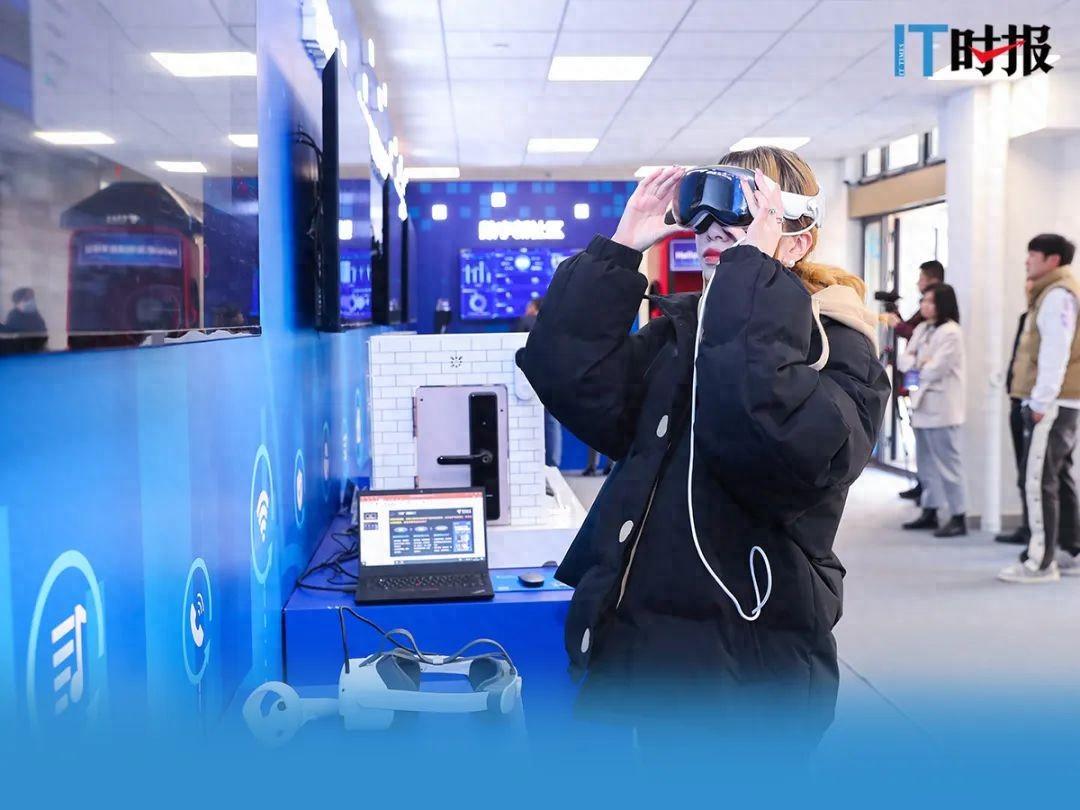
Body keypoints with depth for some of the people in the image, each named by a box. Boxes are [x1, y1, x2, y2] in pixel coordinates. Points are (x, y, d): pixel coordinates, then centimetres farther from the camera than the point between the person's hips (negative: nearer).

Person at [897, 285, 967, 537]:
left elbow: (935, 370, -18)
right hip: (922, 404, 9)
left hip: (941, 407, -9)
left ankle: (958, 517, 0)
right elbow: (903, 360, 10)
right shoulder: (921, 329, 14)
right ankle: (930, 511, 23)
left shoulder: (951, 332, -12)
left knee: (947, 462, -5)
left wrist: (915, 365, 0)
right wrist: (919, 362, -10)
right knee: (926, 462, 14)